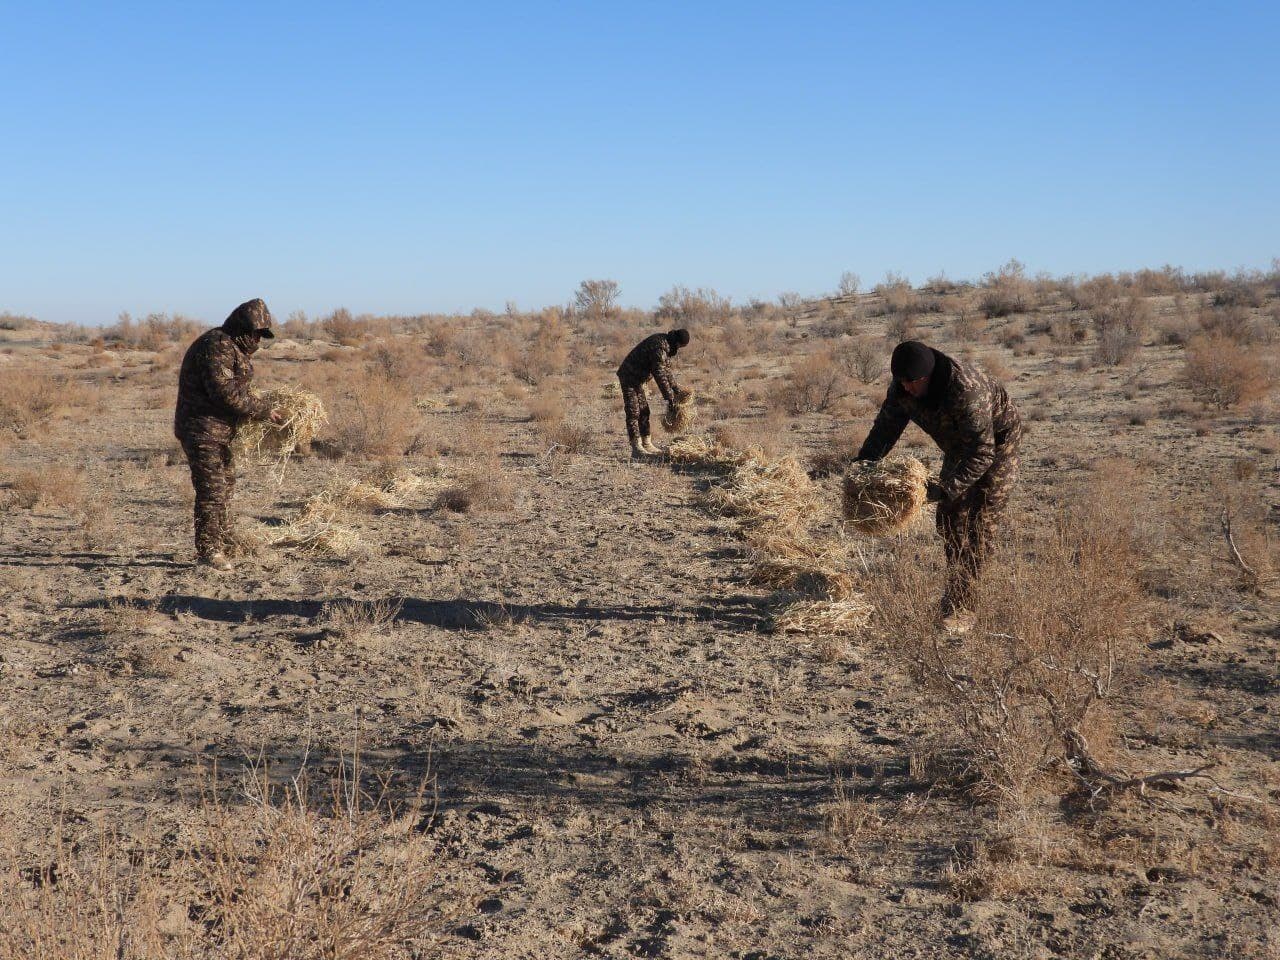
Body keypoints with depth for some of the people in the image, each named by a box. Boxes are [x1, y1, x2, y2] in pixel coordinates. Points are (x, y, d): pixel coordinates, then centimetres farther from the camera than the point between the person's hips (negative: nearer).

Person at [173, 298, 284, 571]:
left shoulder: (234, 347, 16)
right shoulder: (215, 345, -18)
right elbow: (225, 392, -25)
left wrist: (259, 409, 6)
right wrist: (262, 410, -20)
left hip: (219, 430, 11)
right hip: (202, 428, -11)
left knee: (226, 483, 19)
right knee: (212, 488, -9)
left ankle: (224, 542, 30)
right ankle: (207, 549, -3)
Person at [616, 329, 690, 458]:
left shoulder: (665, 345, 8)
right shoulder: (659, 346, -25)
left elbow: (666, 369, 17)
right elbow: (660, 374, -26)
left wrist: (677, 390, 15)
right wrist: (669, 397, -22)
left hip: (637, 379, 11)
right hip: (629, 377, -11)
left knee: (644, 412, 12)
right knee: (633, 413, -11)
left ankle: (647, 445, 17)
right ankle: (636, 448, -12)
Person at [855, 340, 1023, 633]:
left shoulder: (967, 389, -41)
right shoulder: (902, 387, -17)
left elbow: (982, 452, -39)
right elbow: (887, 425, -2)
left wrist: (947, 486, -47)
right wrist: (863, 461, -15)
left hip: (997, 442, -8)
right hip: (960, 446, 8)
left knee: (980, 525, -12)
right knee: (949, 516, 10)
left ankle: (960, 608, -11)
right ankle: (957, 593, 27)